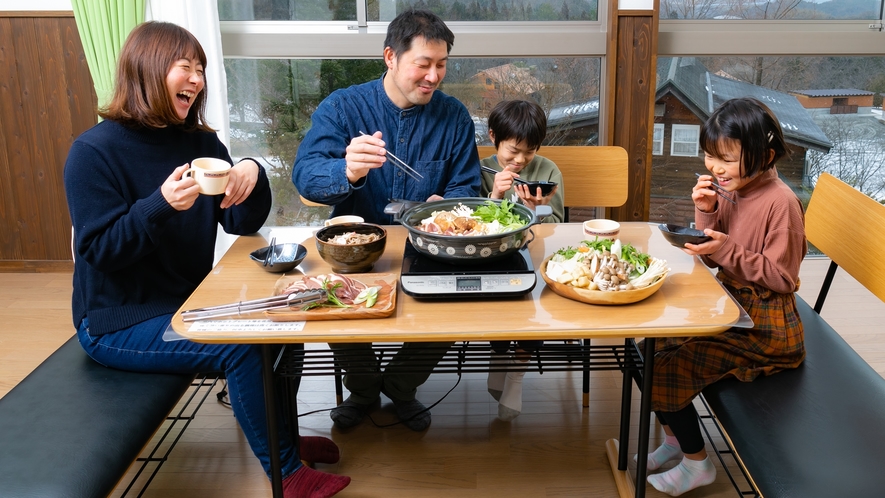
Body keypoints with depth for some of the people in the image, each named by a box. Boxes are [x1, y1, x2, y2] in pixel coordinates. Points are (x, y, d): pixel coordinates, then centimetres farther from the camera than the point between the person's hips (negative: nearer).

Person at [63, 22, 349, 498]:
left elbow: (241, 223, 1)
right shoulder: (94, 151, -15)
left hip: (189, 302, 7)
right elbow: (99, 249, -20)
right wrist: (163, 205, -36)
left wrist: (253, 176, -21)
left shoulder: (201, 142, 4)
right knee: (242, 347, -23)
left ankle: (281, 435, 18)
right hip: (117, 323, -7)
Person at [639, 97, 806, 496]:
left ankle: (696, 463, 8)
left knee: (666, 366, -13)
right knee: (653, 347, 6)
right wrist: (707, 211, -10)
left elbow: (782, 277, -19)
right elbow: (713, 258, 7)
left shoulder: (780, 202, -22)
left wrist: (728, 250, -26)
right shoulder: (735, 189, 1)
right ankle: (675, 439, 23)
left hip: (764, 327, -9)